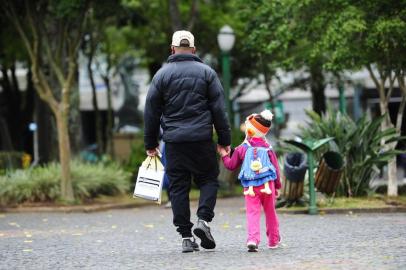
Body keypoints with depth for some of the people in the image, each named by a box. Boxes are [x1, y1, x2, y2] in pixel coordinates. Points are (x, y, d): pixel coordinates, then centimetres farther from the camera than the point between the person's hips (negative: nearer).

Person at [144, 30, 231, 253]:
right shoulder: (206, 72, 5)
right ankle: (203, 220, -11)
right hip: (202, 139, -1)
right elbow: (218, 109, 3)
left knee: (178, 186, 4)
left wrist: (151, 143, 13)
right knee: (208, 179, 11)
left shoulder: (162, 74, 5)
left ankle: (186, 237, 1)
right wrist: (224, 140, 7)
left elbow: (151, 111, 7)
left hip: (174, 141, 1)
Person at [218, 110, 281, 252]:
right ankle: (274, 239, 28)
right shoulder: (268, 149, 4)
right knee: (270, 212, 16)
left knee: (253, 213, -5)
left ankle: (253, 239, -25)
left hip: (250, 188, -1)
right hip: (267, 185, 1)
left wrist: (224, 155, 26)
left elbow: (231, 165, 9)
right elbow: (276, 168, 5)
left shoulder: (242, 149, 0)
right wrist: (277, 186, 14)